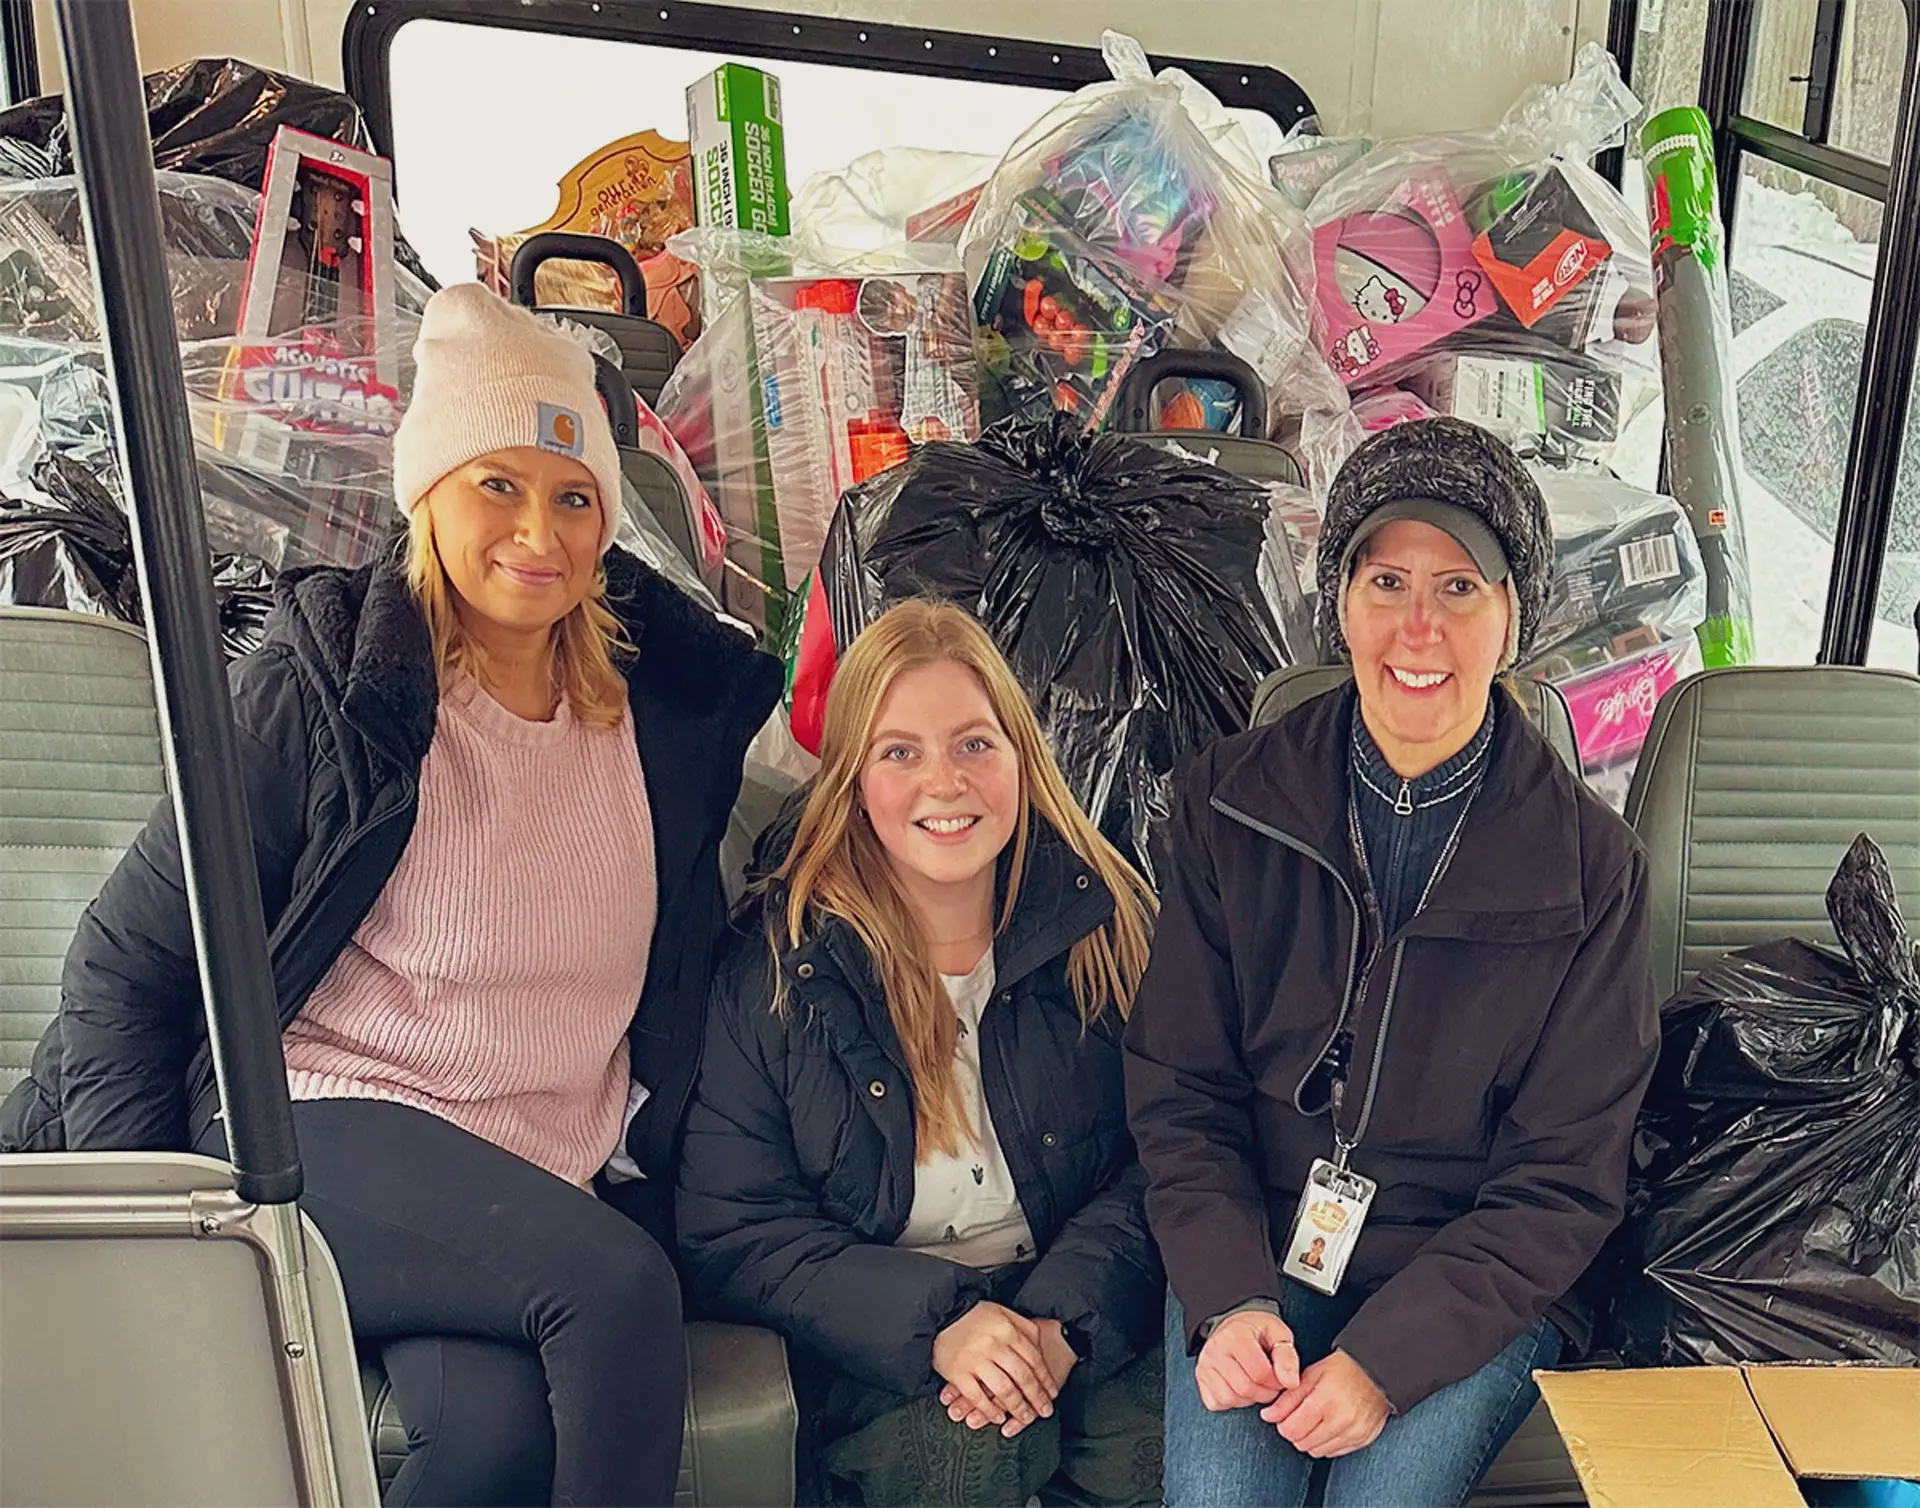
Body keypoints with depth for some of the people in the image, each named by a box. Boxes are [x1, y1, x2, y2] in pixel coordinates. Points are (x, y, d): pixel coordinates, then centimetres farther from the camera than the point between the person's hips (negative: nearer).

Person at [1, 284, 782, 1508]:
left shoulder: (669, 700, 6)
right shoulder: (327, 683, -5)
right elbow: (128, 965, -1)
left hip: (536, 1178, 3)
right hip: (322, 1121, -3)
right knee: (620, 1287, -29)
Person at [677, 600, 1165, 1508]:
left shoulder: (1102, 925, 0)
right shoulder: (773, 965, -5)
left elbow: (1159, 1164, 1)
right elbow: (729, 1235, -5)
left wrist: (1062, 1316, -16)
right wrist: (932, 1323, -18)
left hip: (1080, 1315, 2)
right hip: (877, 1348, -1)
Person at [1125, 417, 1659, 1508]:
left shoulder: (1594, 866, -7)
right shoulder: (1234, 802, -3)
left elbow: (1563, 1181, -4)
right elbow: (1177, 1085, 1)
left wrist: (1388, 1356, -15)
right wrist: (1230, 1297, -13)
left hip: (1475, 1294, 0)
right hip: (1249, 1259, 1)